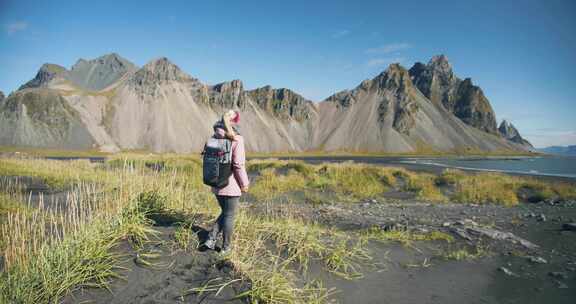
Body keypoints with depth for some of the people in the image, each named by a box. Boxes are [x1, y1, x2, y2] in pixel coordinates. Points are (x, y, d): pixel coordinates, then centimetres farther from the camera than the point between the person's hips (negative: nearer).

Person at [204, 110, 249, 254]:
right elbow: (239, 164, -18)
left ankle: (211, 238, 17)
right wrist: (244, 184, -7)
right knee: (229, 216, 9)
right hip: (231, 185, -6)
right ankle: (226, 247, 21)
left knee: (225, 213, 23)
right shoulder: (236, 139, -16)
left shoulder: (214, 138, 3)